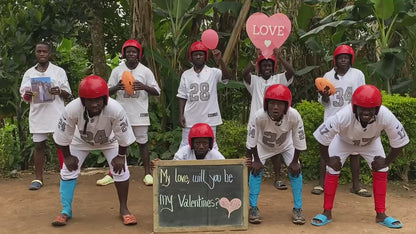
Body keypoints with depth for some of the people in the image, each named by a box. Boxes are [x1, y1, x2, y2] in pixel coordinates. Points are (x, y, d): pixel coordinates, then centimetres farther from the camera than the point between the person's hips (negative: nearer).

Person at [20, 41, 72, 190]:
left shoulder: (59, 71, 4)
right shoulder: (29, 73, 9)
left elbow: (68, 94, 5)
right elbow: (24, 98, 11)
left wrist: (59, 92, -17)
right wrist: (28, 95, -13)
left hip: (57, 115, -1)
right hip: (37, 116, 2)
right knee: (39, 146, 5)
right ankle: (38, 178, 13)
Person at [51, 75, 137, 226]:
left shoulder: (115, 110, -41)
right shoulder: (71, 109, -39)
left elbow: (123, 136, -24)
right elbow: (63, 137, -21)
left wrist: (121, 156, -15)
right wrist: (67, 156, -12)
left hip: (108, 140, -1)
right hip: (81, 140, 1)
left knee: (121, 169, -8)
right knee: (68, 169, -5)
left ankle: (124, 209, 11)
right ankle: (66, 211, 12)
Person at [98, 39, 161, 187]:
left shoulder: (146, 71, 2)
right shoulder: (117, 71, 5)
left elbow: (157, 92, 1)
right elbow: (108, 91, 8)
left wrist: (144, 87, -18)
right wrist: (117, 87, -15)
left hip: (140, 113, -1)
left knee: (143, 142, 5)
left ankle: (148, 173, 13)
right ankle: (112, 174, 12)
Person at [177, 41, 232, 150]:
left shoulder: (213, 72, -1)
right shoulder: (186, 74, 6)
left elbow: (227, 76, -21)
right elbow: (182, 97, 8)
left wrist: (220, 60, -34)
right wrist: (181, 115, 1)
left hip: (209, 119, -2)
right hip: (190, 119, 2)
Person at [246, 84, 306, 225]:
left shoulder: (294, 116, -38)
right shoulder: (260, 116, -40)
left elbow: (299, 142, -21)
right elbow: (253, 141, -23)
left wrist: (295, 161, -13)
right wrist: (256, 160, -14)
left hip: (286, 145, 1)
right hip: (263, 145, 0)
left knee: (295, 171, -7)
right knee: (256, 170, -10)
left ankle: (298, 209, 8)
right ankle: (253, 208, 5)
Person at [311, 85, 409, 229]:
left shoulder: (386, 116, -39)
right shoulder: (343, 116, -44)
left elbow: (399, 142, -23)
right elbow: (322, 138, -31)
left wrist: (386, 162, -16)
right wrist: (327, 160, -20)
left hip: (371, 142, 2)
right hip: (343, 141, -2)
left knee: (381, 170, -4)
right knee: (332, 170, -10)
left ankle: (381, 214, 11)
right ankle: (327, 213, 5)